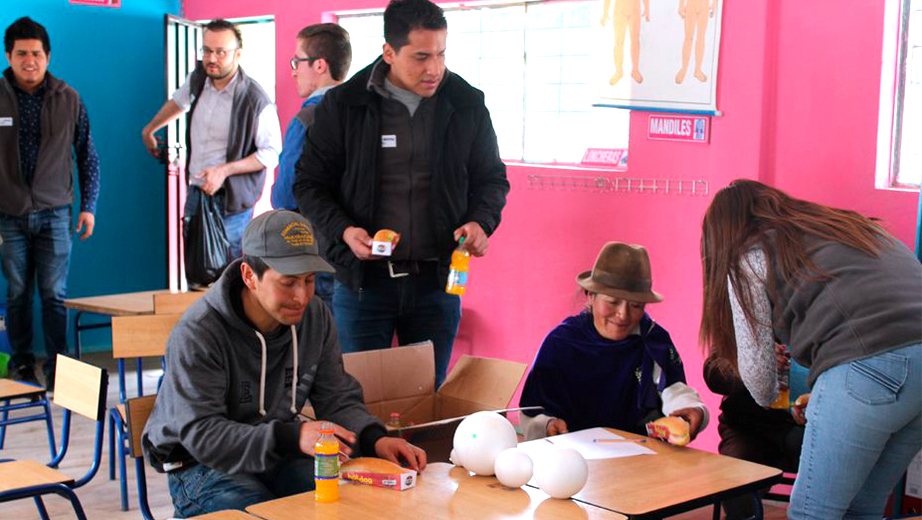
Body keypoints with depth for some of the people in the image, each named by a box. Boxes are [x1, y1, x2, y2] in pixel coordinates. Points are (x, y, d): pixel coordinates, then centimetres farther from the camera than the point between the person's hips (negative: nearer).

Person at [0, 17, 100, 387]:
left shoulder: (67, 100, 1)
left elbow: (87, 157, 7)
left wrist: (88, 207, 2)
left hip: (54, 214, 0)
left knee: (54, 294, -1)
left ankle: (57, 366, 8)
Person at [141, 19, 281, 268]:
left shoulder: (256, 100, -17)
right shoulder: (198, 79, 3)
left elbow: (271, 153, -12)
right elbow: (179, 101, 27)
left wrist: (224, 170, -20)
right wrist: (149, 129, 39)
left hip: (231, 202, -6)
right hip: (196, 193, 6)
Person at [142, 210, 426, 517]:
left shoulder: (316, 317, -2)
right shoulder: (197, 333, -21)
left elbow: (337, 399, 2)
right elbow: (201, 434, -27)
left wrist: (375, 438, -20)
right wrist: (292, 437, -40)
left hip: (279, 454, 5)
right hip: (200, 465, -5)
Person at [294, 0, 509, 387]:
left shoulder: (467, 105, 1)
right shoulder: (343, 105, -4)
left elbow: (491, 178, 12)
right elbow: (310, 183, 2)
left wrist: (480, 221, -8)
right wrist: (343, 230, -15)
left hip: (436, 281, 2)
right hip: (361, 279, -1)